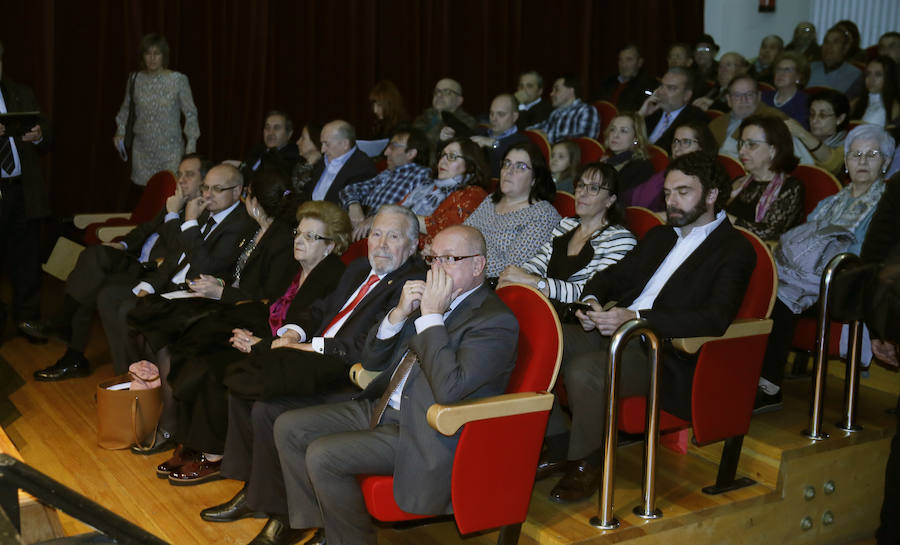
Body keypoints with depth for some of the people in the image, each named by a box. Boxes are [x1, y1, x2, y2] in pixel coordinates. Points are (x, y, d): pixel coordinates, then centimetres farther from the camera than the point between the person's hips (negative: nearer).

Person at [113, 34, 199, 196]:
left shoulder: (178, 80, -7)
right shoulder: (135, 79, 3)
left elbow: (190, 114, -2)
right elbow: (126, 108, 19)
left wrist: (191, 144, -5)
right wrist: (120, 132, 9)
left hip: (170, 149, -3)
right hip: (142, 150, 3)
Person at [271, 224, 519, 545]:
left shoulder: (496, 322, -14)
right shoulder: (427, 296, 11)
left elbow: (449, 389, -28)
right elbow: (372, 361, 13)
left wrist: (432, 316, -21)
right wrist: (399, 313, -5)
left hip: (424, 436, -9)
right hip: (381, 408, 9)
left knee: (322, 455, -21)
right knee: (288, 427, 2)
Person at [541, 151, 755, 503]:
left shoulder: (735, 249, -3)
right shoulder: (659, 236, 23)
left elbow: (716, 319, -18)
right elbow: (614, 275, 25)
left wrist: (636, 318, -27)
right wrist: (591, 300, -1)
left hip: (664, 355, -8)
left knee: (584, 369, -32)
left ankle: (588, 463, -8)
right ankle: (556, 445, 0)